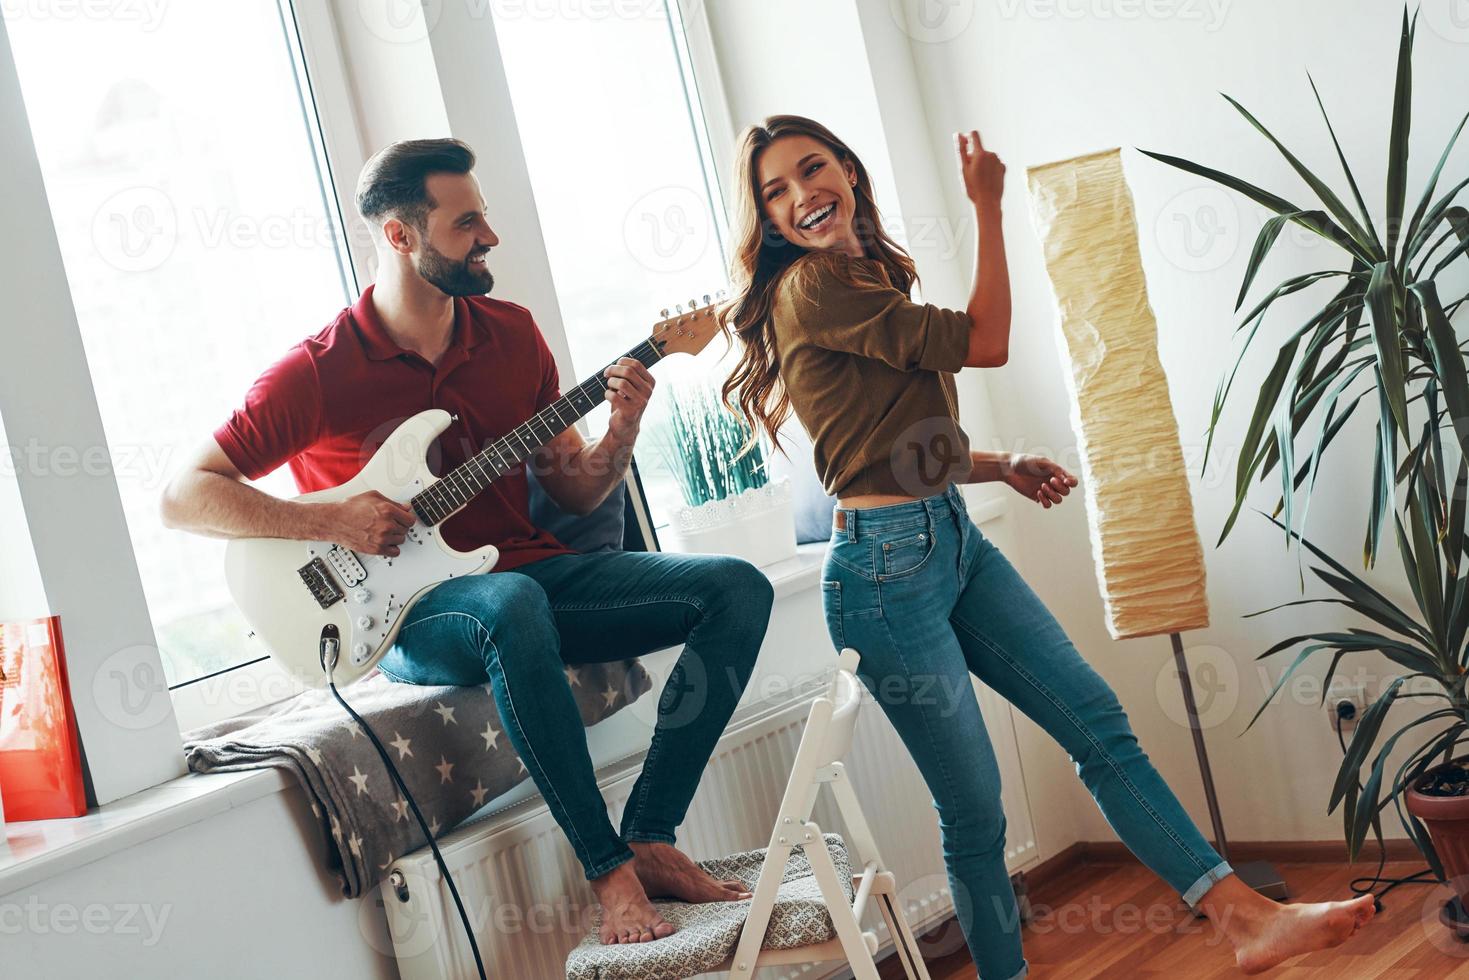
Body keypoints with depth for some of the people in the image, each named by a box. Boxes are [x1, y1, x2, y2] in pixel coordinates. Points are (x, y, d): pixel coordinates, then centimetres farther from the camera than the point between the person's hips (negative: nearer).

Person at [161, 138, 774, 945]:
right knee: (513, 604, -41)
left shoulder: (510, 333, 7)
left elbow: (572, 492, 11)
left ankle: (649, 840, -14)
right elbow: (183, 497, -9)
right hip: (408, 615, -6)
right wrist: (330, 522, -20)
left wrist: (621, 433, -9)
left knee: (738, 589, -11)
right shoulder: (318, 372, -10)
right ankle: (608, 870, -27)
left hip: (535, 574, 6)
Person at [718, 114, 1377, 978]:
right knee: (974, 809, -1)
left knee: (1099, 720, 4)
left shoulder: (869, 275, 16)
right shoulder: (809, 287, -14)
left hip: (955, 541, 9)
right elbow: (986, 341, -12)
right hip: (888, 566, -9)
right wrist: (989, 206, -5)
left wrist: (1003, 467, 15)